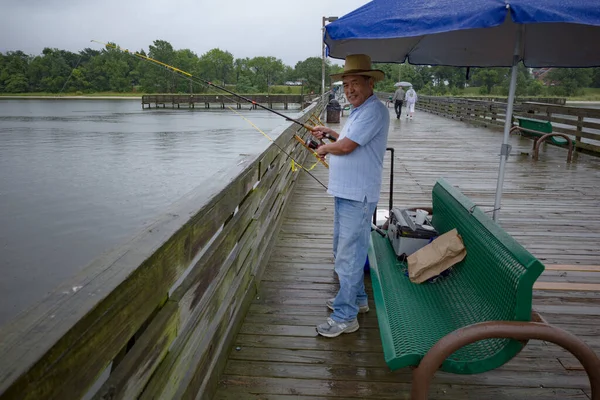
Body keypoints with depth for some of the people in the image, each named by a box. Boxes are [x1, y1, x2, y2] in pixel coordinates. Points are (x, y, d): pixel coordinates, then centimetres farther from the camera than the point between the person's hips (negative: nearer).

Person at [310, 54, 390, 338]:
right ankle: (356, 298, 36)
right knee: (344, 249, 20)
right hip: (344, 191, 11)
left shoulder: (374, 111, -17)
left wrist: (325, 148, -6)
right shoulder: (359, 110, 17)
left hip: (357, 196, -11)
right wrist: (331, 134, 18)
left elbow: (346, 146, -24)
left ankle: (345, 317, 5)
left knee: (348, 255, -5)